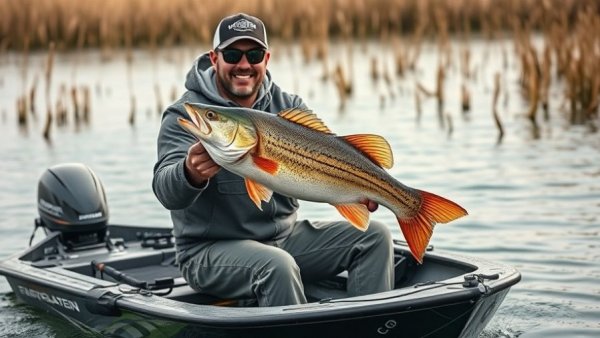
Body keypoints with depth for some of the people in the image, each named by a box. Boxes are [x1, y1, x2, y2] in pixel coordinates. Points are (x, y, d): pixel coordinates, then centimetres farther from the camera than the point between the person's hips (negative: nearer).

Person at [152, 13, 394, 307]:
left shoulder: (287, 106, 5)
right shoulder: (185, 115, -11)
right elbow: (166, 191, -26)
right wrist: (191, 173, -51)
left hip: (284, 235, 6)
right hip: (212, 249, -6)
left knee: (374, 236, -4)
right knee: (277, 265, -35)